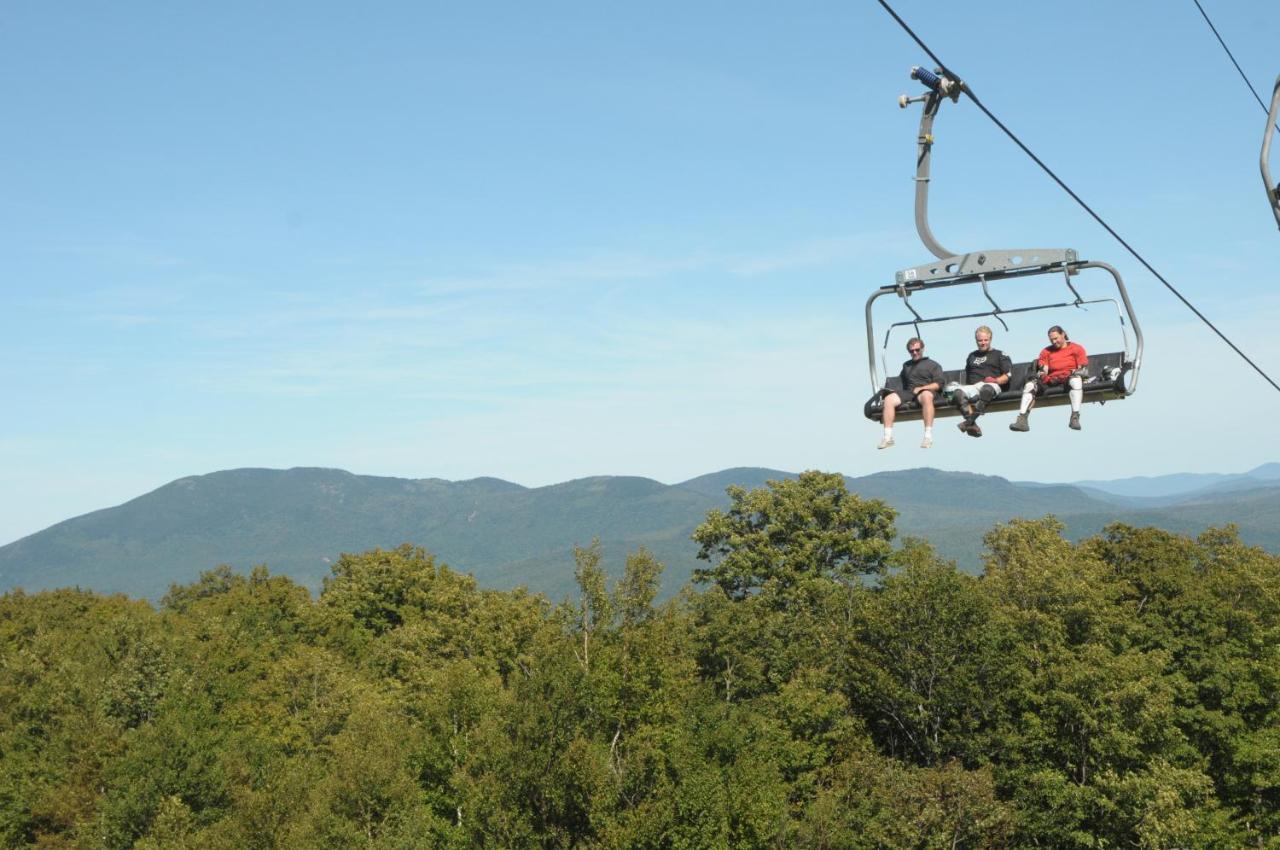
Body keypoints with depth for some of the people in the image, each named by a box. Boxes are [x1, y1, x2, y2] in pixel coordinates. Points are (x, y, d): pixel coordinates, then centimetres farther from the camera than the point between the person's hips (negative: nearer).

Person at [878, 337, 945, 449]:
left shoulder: (932, 364, 17)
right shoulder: (906, 365, 31)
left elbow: (938, 384, 4)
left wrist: (921, 388, -8)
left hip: (925, 390, -4)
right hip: (908, 392, 4)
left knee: (926, 396, -42)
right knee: (889, 399, -27)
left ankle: (928, 436, -46)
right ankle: (888, 437, -32)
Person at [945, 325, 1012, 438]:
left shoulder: (999, 354, 21)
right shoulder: (972, 356, 34)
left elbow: (1008, 375, 9)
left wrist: (996, 380, -9)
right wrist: (965, 385, 14)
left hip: (992, 386, -3)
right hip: (972, 387, 3)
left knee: (986, 389, -43)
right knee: (957, 392, -34)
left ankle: (969, 421, -55)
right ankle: (972, 425, -52)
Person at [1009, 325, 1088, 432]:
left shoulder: (1076, 348, 14)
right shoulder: (1047, 351, 23)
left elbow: (1084, 369, 5)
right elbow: (1043, 369, 13)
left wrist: (1076, 372, -16)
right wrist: (1041, 373, -11)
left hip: (1069, 377, -3)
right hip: (1050, 380, 3)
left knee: (1076, 380, -39)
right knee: (1030, 385, -22)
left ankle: (1075, 418, -45)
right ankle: (1022, 420, -35)